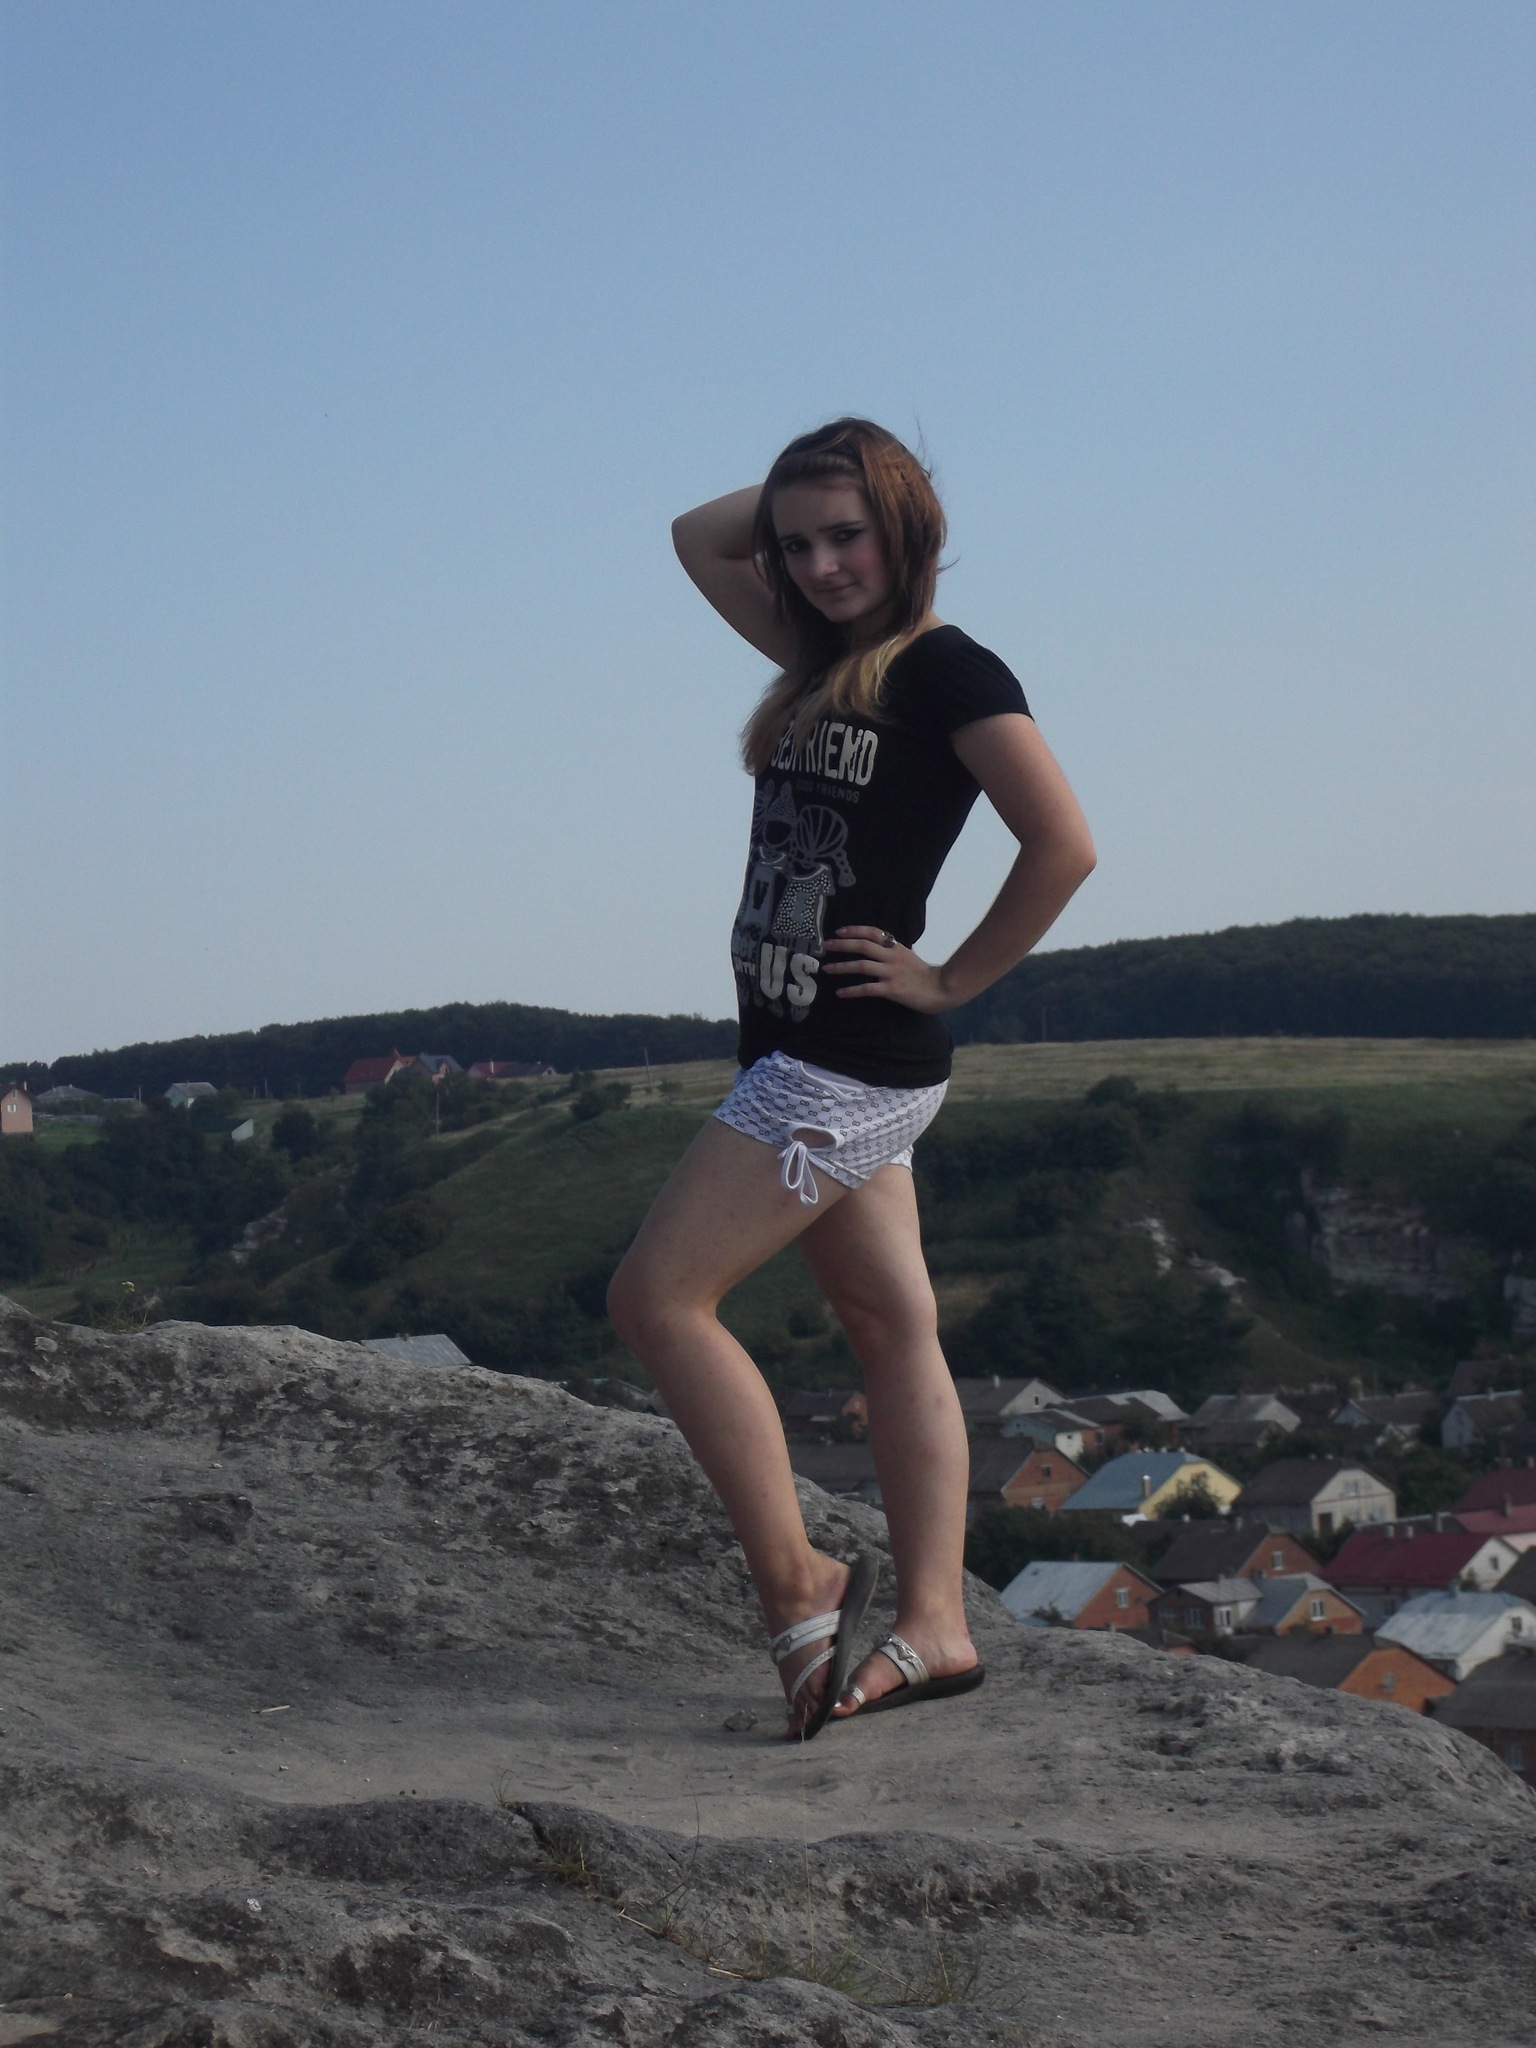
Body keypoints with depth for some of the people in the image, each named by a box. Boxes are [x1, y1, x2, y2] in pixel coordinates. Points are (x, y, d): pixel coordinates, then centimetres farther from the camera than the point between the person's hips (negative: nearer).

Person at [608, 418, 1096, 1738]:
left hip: (853, 1060, -9)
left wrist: (953, 979, -12)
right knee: (895, 1329, 6)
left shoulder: (946, 671, -11)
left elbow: (1065, 845, -17)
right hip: (808, 1057, 9)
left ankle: (798, 1585, -8)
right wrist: (802, 492, 10)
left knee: (659, 1298, -9)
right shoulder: (828, 656, 14)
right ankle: (931, 1624, 7)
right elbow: (700, 538, 25)